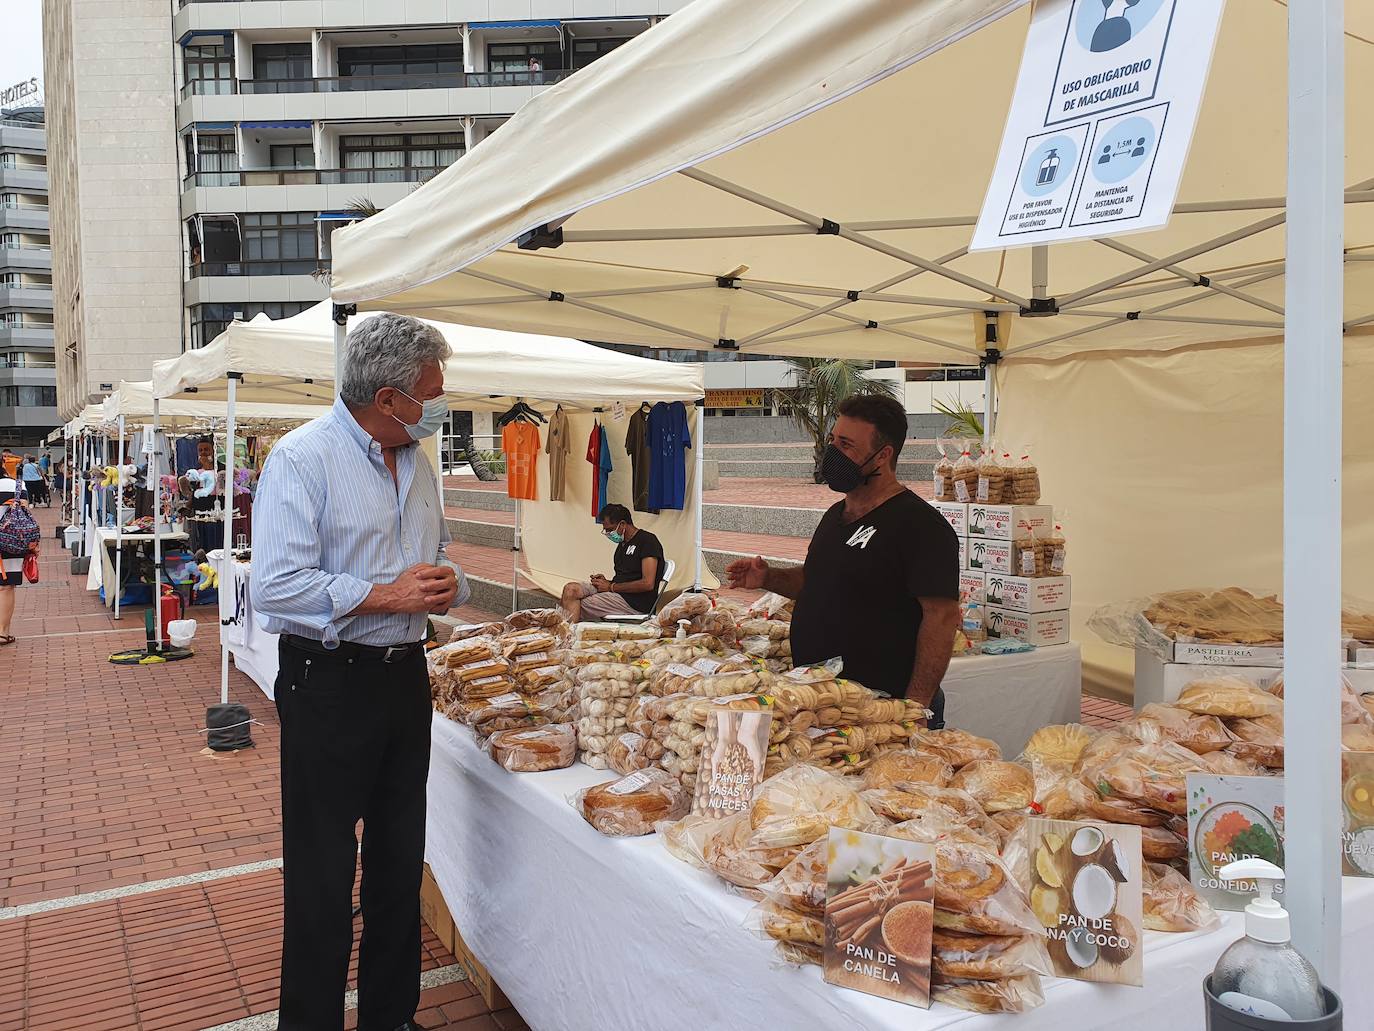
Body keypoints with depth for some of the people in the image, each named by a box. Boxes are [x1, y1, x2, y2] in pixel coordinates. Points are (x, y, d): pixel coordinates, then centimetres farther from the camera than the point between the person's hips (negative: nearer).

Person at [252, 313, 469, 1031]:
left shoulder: (416, 461, 10)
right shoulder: (302, 457, -14)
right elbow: (275, 585, -22)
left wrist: (447, 584, -1)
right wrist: (387, 596, -20)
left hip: (405, 675, 7)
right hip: (329, 682, -7)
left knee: (400, 861, 16)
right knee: (322, 875, 4)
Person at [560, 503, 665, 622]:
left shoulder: (647, 541, -8)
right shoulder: (623, 544, 21)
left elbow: (648, 584, -17)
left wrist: (611, 586, -11)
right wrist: (606, 581, 1)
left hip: (635, 603, -9)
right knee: (571, 589, -10)